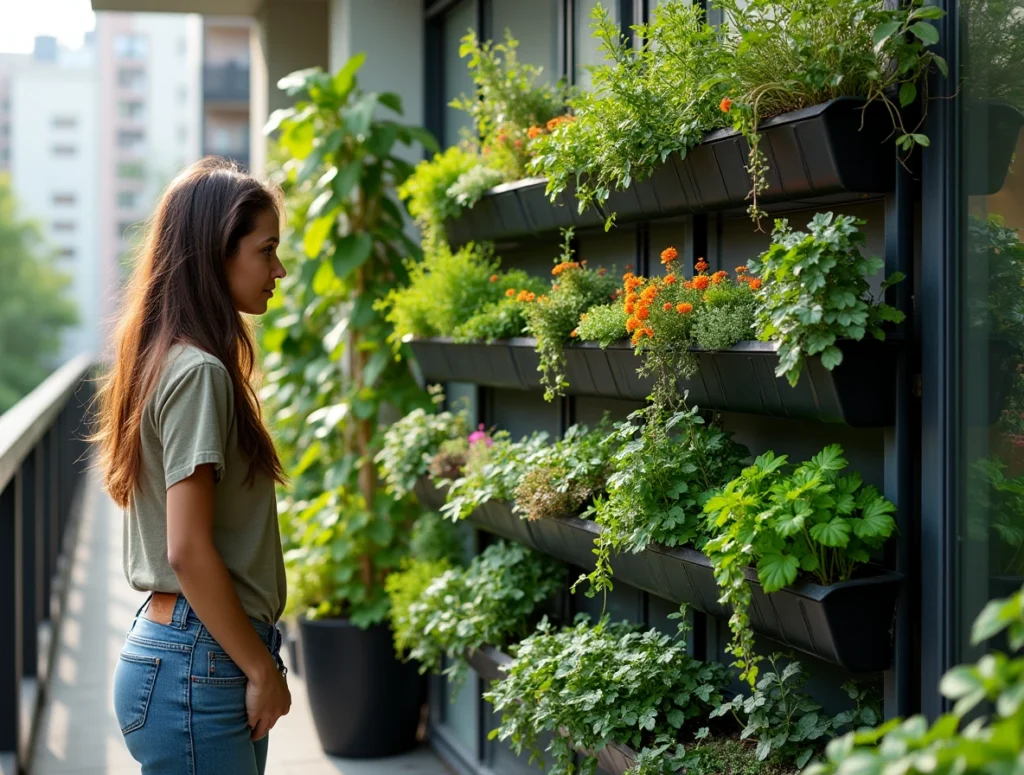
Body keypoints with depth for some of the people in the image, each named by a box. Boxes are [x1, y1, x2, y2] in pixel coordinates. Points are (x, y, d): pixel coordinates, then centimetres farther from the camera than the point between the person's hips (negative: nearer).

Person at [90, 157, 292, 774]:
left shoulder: (169, 360, 11)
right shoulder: (198, 373, -16)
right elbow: (189, 550, -20)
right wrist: (262, 669, -12)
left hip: (171, 645, 9)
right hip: (197, 665, -9)